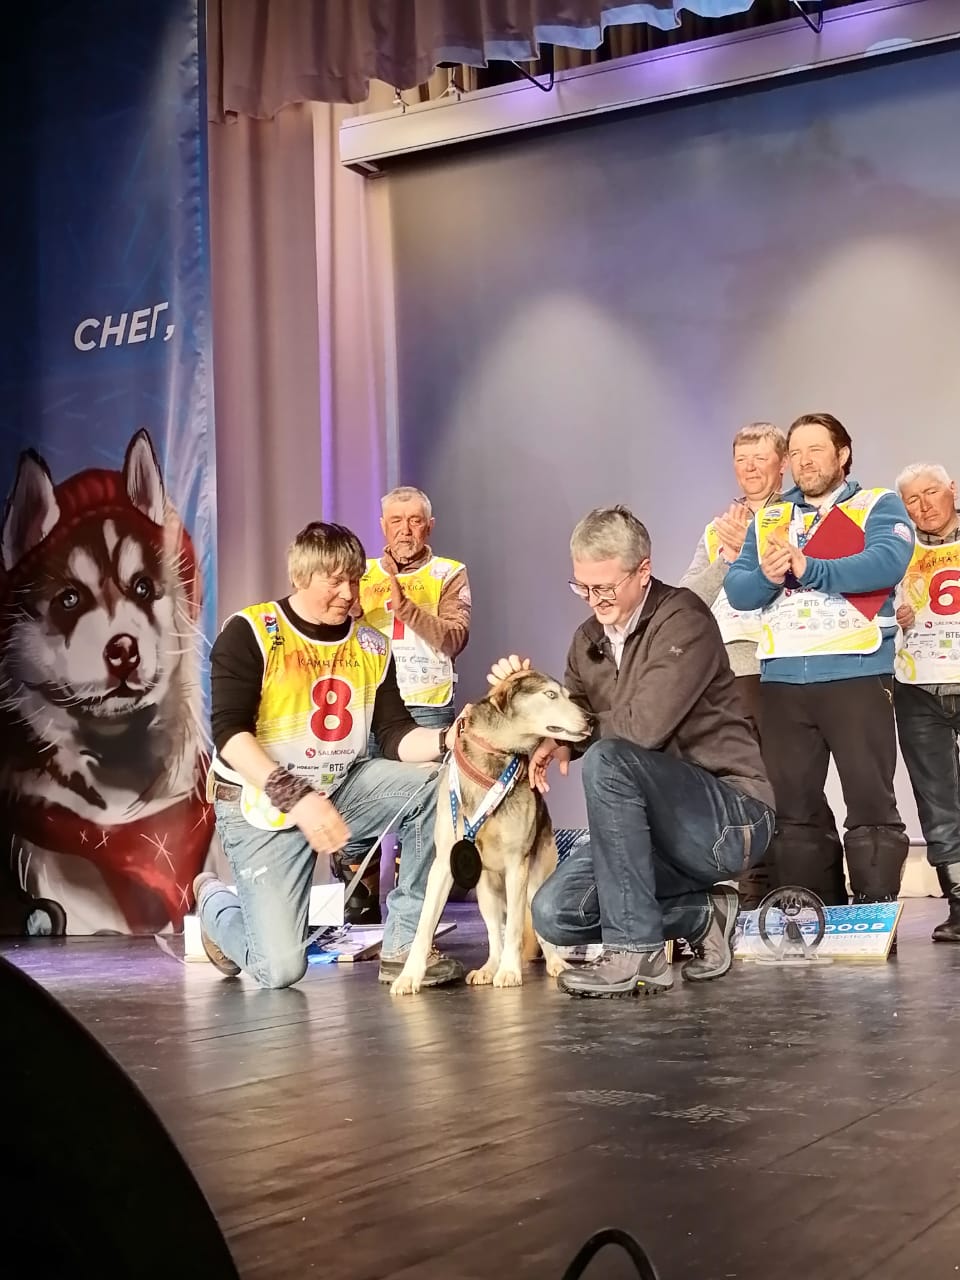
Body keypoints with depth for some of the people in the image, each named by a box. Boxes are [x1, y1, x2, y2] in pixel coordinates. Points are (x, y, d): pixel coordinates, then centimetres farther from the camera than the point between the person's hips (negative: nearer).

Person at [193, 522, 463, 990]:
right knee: (281, 969, -15)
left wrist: (449, 740, -24)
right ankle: (217, 904, 22)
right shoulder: (250, 633, -14)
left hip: (340, 790, 5)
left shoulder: (371, 646, 2)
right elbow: (229, 733, -21)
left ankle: (404, 943, -10)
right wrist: (296, 799, -33)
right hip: (261, 806, -5)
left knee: (432, 784, -21)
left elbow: (395, 737, -3)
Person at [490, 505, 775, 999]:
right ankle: (704, 916, 8)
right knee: (554, 915, -10)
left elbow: (646, 725, -26)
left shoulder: (682, 620, -14)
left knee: (606, 760, -32)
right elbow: (568, 722, 13)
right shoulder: (589, 639, 11)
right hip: (662, 828, 8)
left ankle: (636, 953, -26)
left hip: (732, 816, -8)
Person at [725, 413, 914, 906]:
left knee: (871, 806, -4)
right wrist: (766, 577, -15)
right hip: (782, 680, 5)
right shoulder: (768, 519, 18)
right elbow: (736, 589, 7)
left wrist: (808, 569, -21)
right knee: (793, 811, 9)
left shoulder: (878, 506, 4)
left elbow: (886, 563, -15)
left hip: (856, 675, -5)